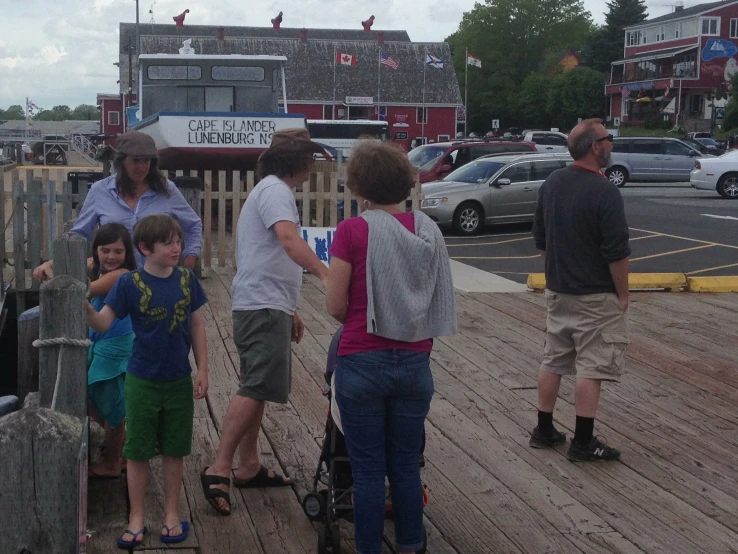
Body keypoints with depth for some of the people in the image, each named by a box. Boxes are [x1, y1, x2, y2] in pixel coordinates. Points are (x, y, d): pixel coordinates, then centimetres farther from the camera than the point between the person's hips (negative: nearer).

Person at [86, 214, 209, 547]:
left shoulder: (186, 278, -2)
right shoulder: (130, 283, -11)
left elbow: (196, 325, 4)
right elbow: (102, 324, -15)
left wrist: (202, 369, 2)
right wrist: (85, 308, -36)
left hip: (179, 381, 2)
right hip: (142, 381, -2)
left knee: (174, 450, 12)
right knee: (138, 451, 7)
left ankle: (172, 515, 26)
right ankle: (136, 519, 21)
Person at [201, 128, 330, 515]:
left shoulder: (272, 190, 24)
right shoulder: (275, 190, -9)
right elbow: (289, 239, -27)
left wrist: (289, 310, 29)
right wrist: (325, 274, -38)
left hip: (265, 307, 11)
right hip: (264, 308, -11)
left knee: (257, 389, 14)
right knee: (256, 389, -15)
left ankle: (248, 467, 20)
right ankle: (219, 469, -17)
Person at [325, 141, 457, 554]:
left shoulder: (352, 231, -12)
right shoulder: (429, 231, 1)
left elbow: (336, 307, -9)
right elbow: (440, 301, 6)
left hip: (364, 363, -4)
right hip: (415, 364, 4)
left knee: (368, 470, 7)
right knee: (407, 466, 15)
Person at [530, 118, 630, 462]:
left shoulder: (551, 184, 4)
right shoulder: (604, 191, -19)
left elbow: (540, 239, 12)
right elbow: (616, 252, -18)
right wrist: (622, 293, -7)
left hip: (557, 291, 7)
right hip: (595, 296, -7)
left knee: (553, 362, 15)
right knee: (592, 368, 0)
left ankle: (544, 430, 22)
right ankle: (583, 443, 3)